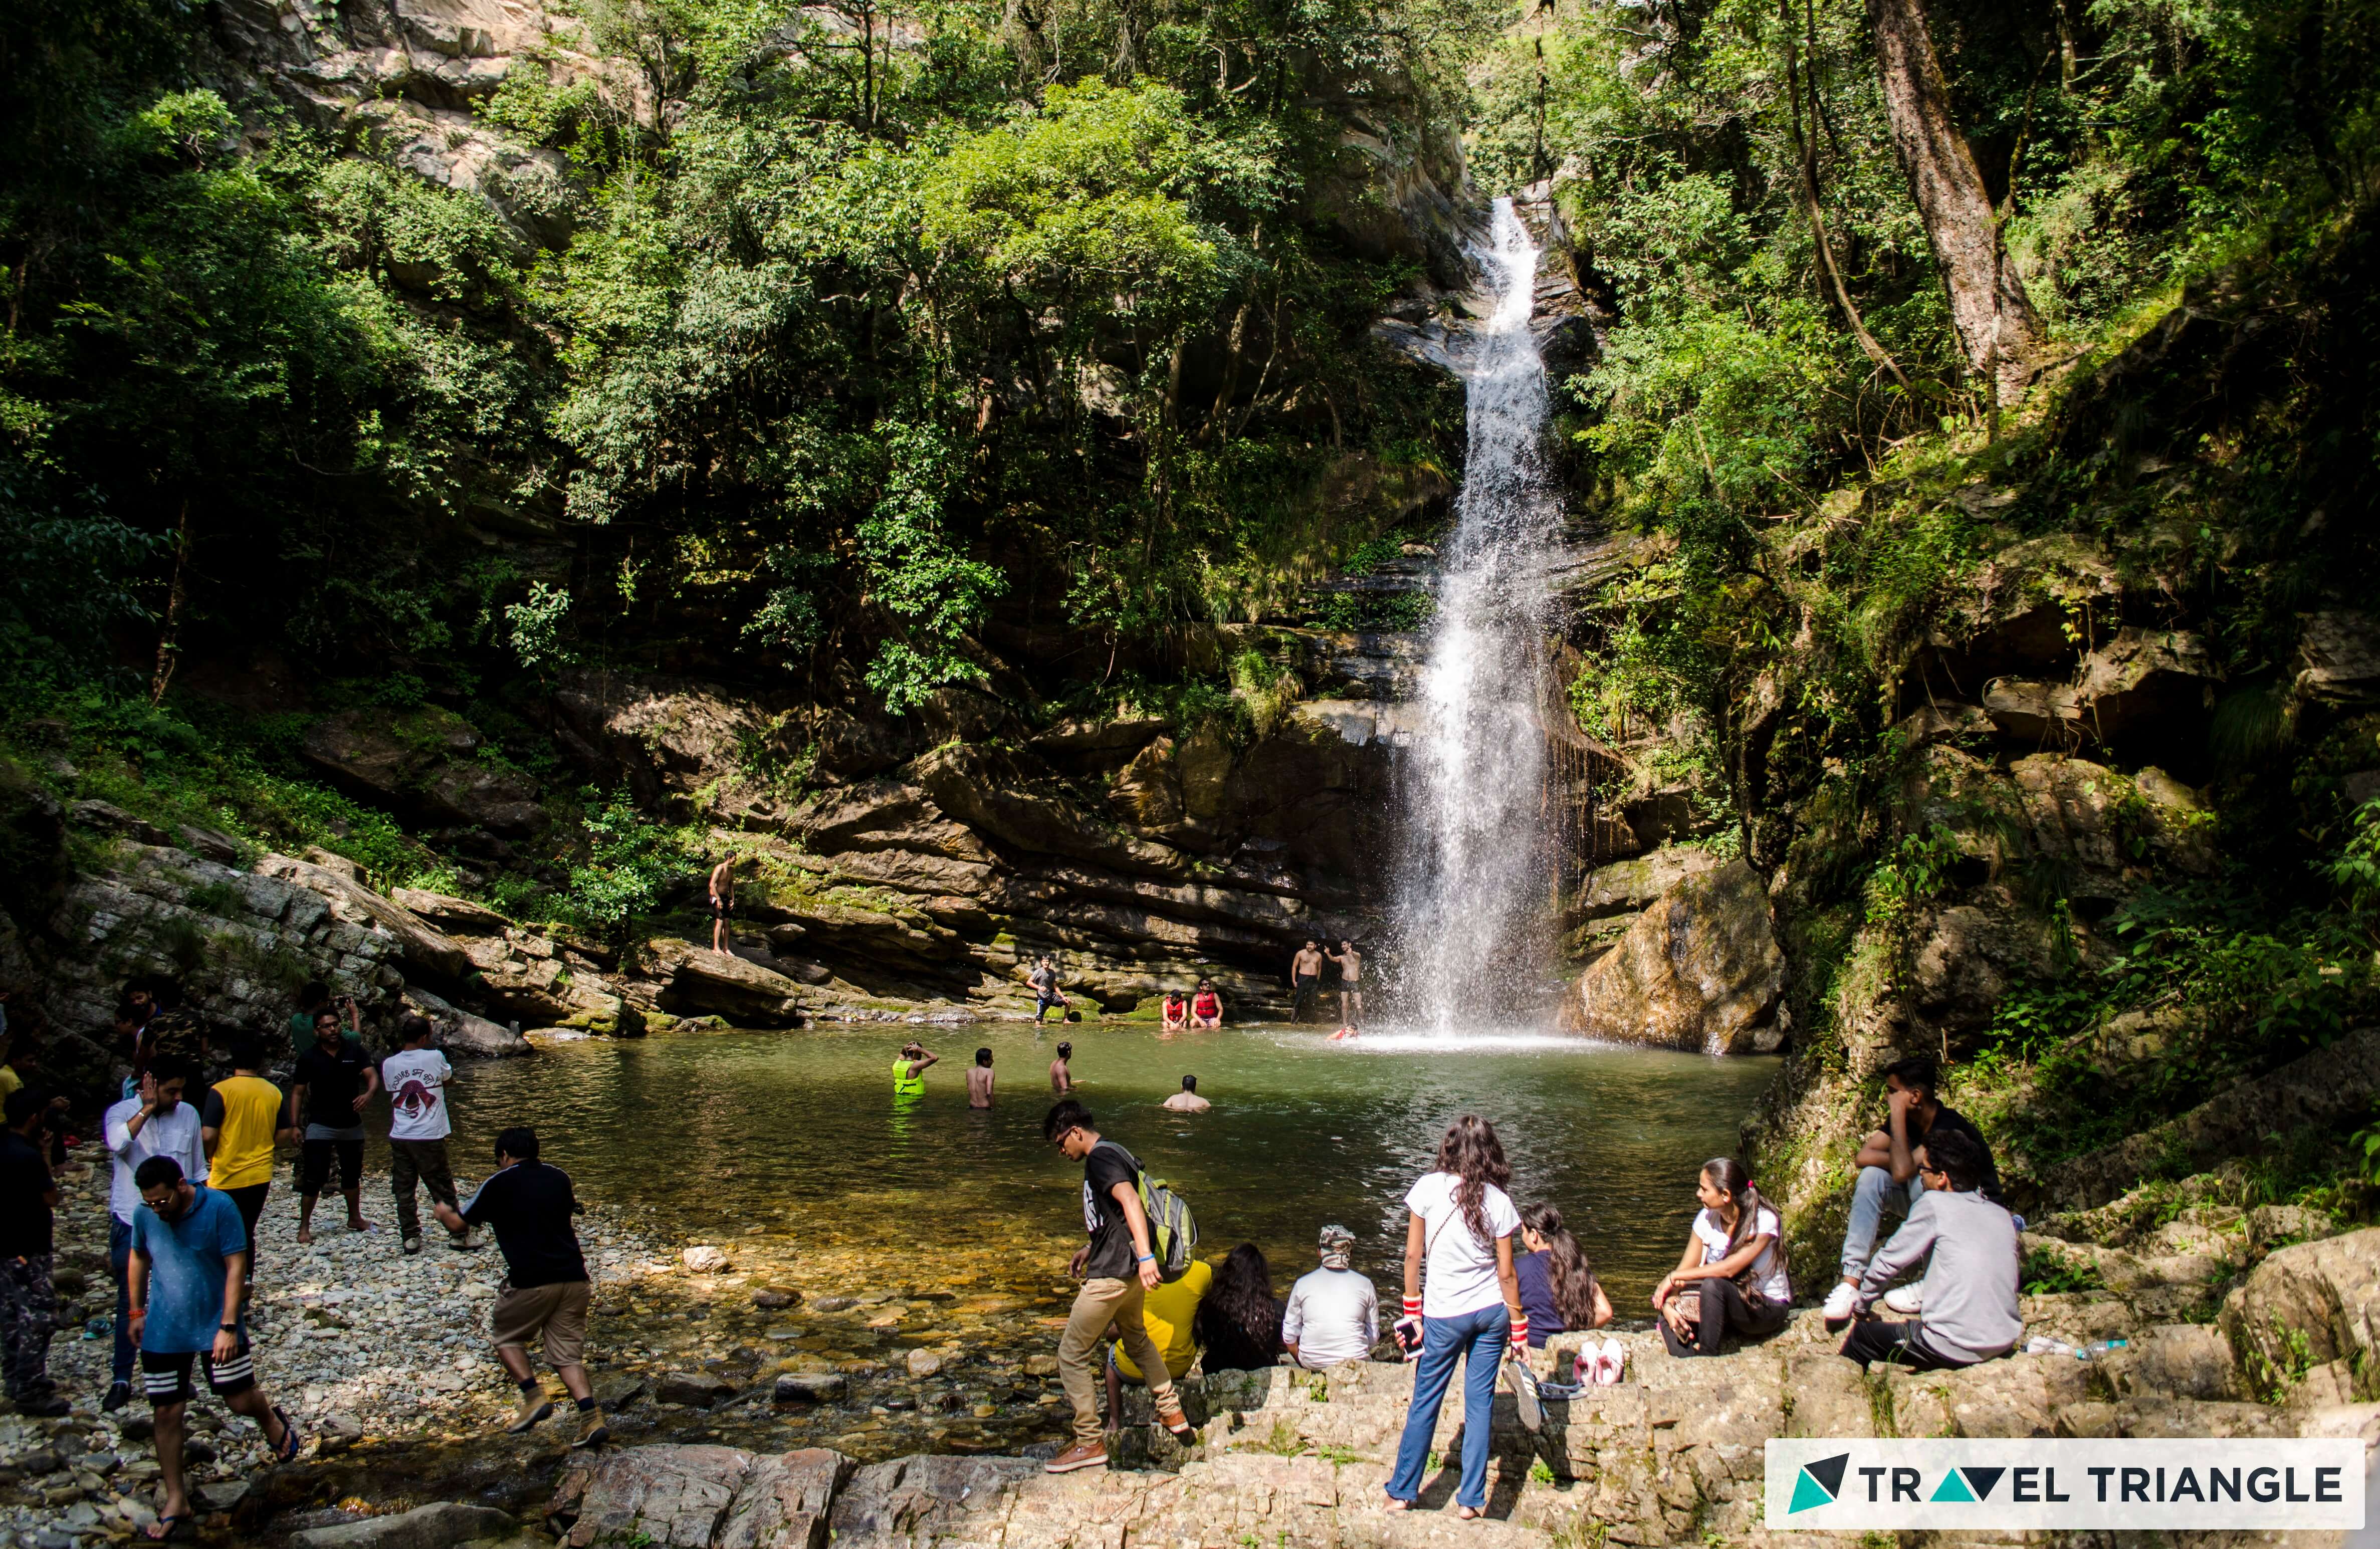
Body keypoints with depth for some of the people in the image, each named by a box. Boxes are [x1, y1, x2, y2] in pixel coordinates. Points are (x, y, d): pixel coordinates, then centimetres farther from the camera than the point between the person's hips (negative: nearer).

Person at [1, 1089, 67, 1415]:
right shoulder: (28, 1156, -23)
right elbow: (51, 1199, -15)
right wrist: (46, 1157, -11)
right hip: (27, 1251, -10)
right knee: (39, 1319, -3)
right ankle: (31, 1393, 1)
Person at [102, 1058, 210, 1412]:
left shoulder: (188, 1115, 1)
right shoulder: (121, 1113, -6)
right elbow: (117, 1144, -30)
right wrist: (148, 1108, -24)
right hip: (131, 1222, -2)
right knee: (130, 1303, 3)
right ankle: (122, 1380, 12)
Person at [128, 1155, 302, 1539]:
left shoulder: (219, 1207, -18)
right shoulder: (145, 1214, -7)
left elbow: (235, 1268, -16)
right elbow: (139, 1259, 13)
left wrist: (228, 1327, -19)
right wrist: (137, 1312, 15)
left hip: (216, 1326, -3)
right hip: (163, 1332, 3)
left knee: (241, 1400, 4)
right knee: (165, 1413, 4)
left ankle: (273, 1423, 40)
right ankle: (175, 1501, 18)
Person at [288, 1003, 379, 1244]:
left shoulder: (354, 1051, -2)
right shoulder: (309, 1058, -7)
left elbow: (372, 1075, -9)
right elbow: (298, 1092, -2)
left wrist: (369, 1094, -32)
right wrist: (294, 1125, -9)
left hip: (351, 1124, 3)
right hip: (320, 1126, -3)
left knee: (352, 1174, 17)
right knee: (313, 1178, -8)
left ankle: (355, 1219, 34)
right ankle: (304, 1226, 2)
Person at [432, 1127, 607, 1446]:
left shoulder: (500, 1183, 0)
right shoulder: (559, 1178, 13)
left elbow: (459, 1225, 8)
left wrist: (443, 1212, 29)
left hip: (530, 1282, -4)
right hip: (574, 1277, 4)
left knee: (506, 1336, 21)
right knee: (567, 1353, 9)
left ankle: (533, 1396, 4)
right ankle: (591, 1416, -8)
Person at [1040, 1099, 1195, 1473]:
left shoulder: (1100, 1157, -17)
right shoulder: (1115, 1153, 14)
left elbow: (1129, 1201, -32)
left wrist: (1146, 1255, -41)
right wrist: (1091, 1247, 35)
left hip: (1112, 1274, -10)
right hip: (1130, 1271, 10)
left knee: (1072, 1355, 1)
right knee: (1137, 1340, 30)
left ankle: (1090, 1444, 5)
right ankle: (1173, 1415, 37)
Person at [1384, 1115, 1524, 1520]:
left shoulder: (1429, 1188, -9)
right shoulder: (1498, 1201, -6)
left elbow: (1412, 1255, -5)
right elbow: (1506, 1274, -3)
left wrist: (1412, 1313, 4)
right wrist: (1519, 1328, 6)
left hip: (1444, 1314, -1)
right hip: (1492, 1311, 2)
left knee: (1425, 1403, 10)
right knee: (1479, 1403, 9)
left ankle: (1403, 1492, 19)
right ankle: (1471, 1499, 12)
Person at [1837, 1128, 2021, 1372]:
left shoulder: (1935, 1204, -9)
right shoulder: (2003, 1217, 8)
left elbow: (1889, 1262, -3)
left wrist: (1861, 1303, 15)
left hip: (1956, 1348, -7)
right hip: (2005, 1344, 7)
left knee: (1862, 1336, 14)